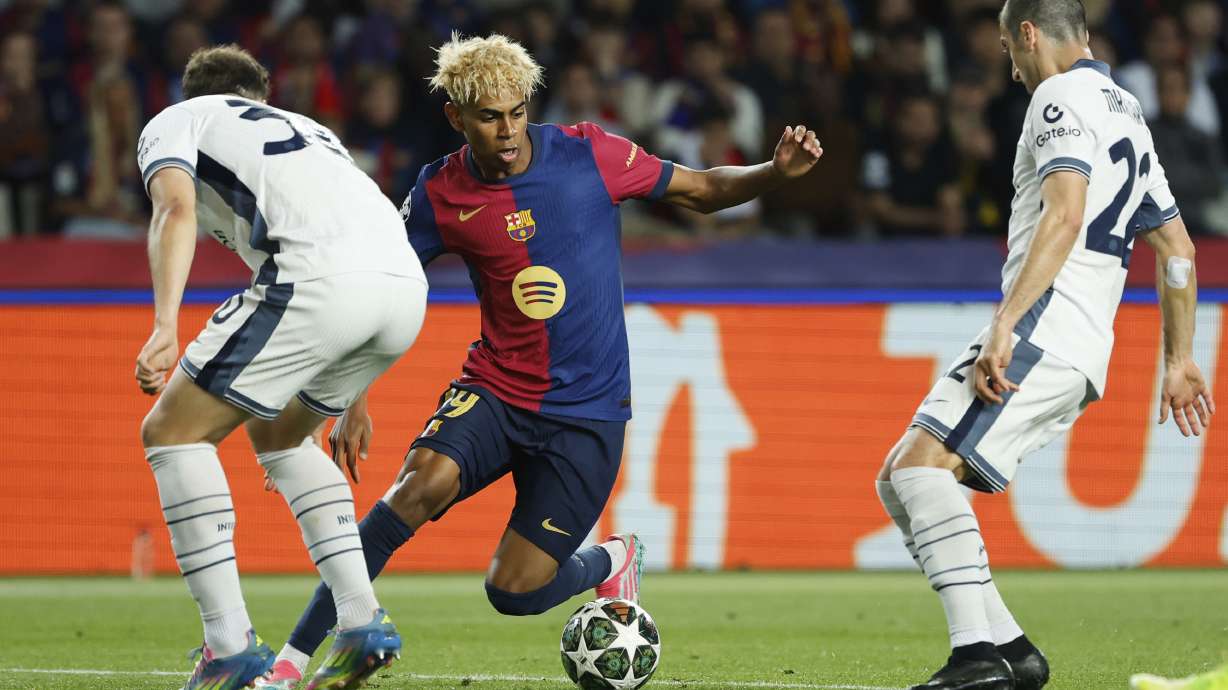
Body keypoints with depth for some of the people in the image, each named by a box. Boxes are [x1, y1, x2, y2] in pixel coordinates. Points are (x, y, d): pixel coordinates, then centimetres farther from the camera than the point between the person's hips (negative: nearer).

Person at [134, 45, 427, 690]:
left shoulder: (173, 121, 21)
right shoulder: (303, 128, 39)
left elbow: (176, 209, -1)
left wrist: (164, 326, -13)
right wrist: (350, 402, 43)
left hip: (320, 279, -7)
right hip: (405, 284, 7)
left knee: (174, 432, 8)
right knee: (276, 433, 29)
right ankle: (361, 619, 17)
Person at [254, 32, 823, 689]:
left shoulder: (588, 154, -8)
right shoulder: (440, 195, -4)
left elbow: (700, 190, 4)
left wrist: (776, 171, -14)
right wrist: (354, 403, -2)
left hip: (587, 412, -1)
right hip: (493, 388, 1)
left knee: (513, 591, -8)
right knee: (424, 480, -30)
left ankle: (612, 561, 30)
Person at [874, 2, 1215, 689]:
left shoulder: (1062, 96, -3)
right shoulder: (1127, 112, 27)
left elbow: (1066, 214, -20)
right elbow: (1178, 249, 31)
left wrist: (1006, 324, -26)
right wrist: (1179, 362, 36)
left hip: (1042, 331, -10)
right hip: (1083, 357, 10)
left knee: (920, 466, -20)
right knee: (900, 480, 9)